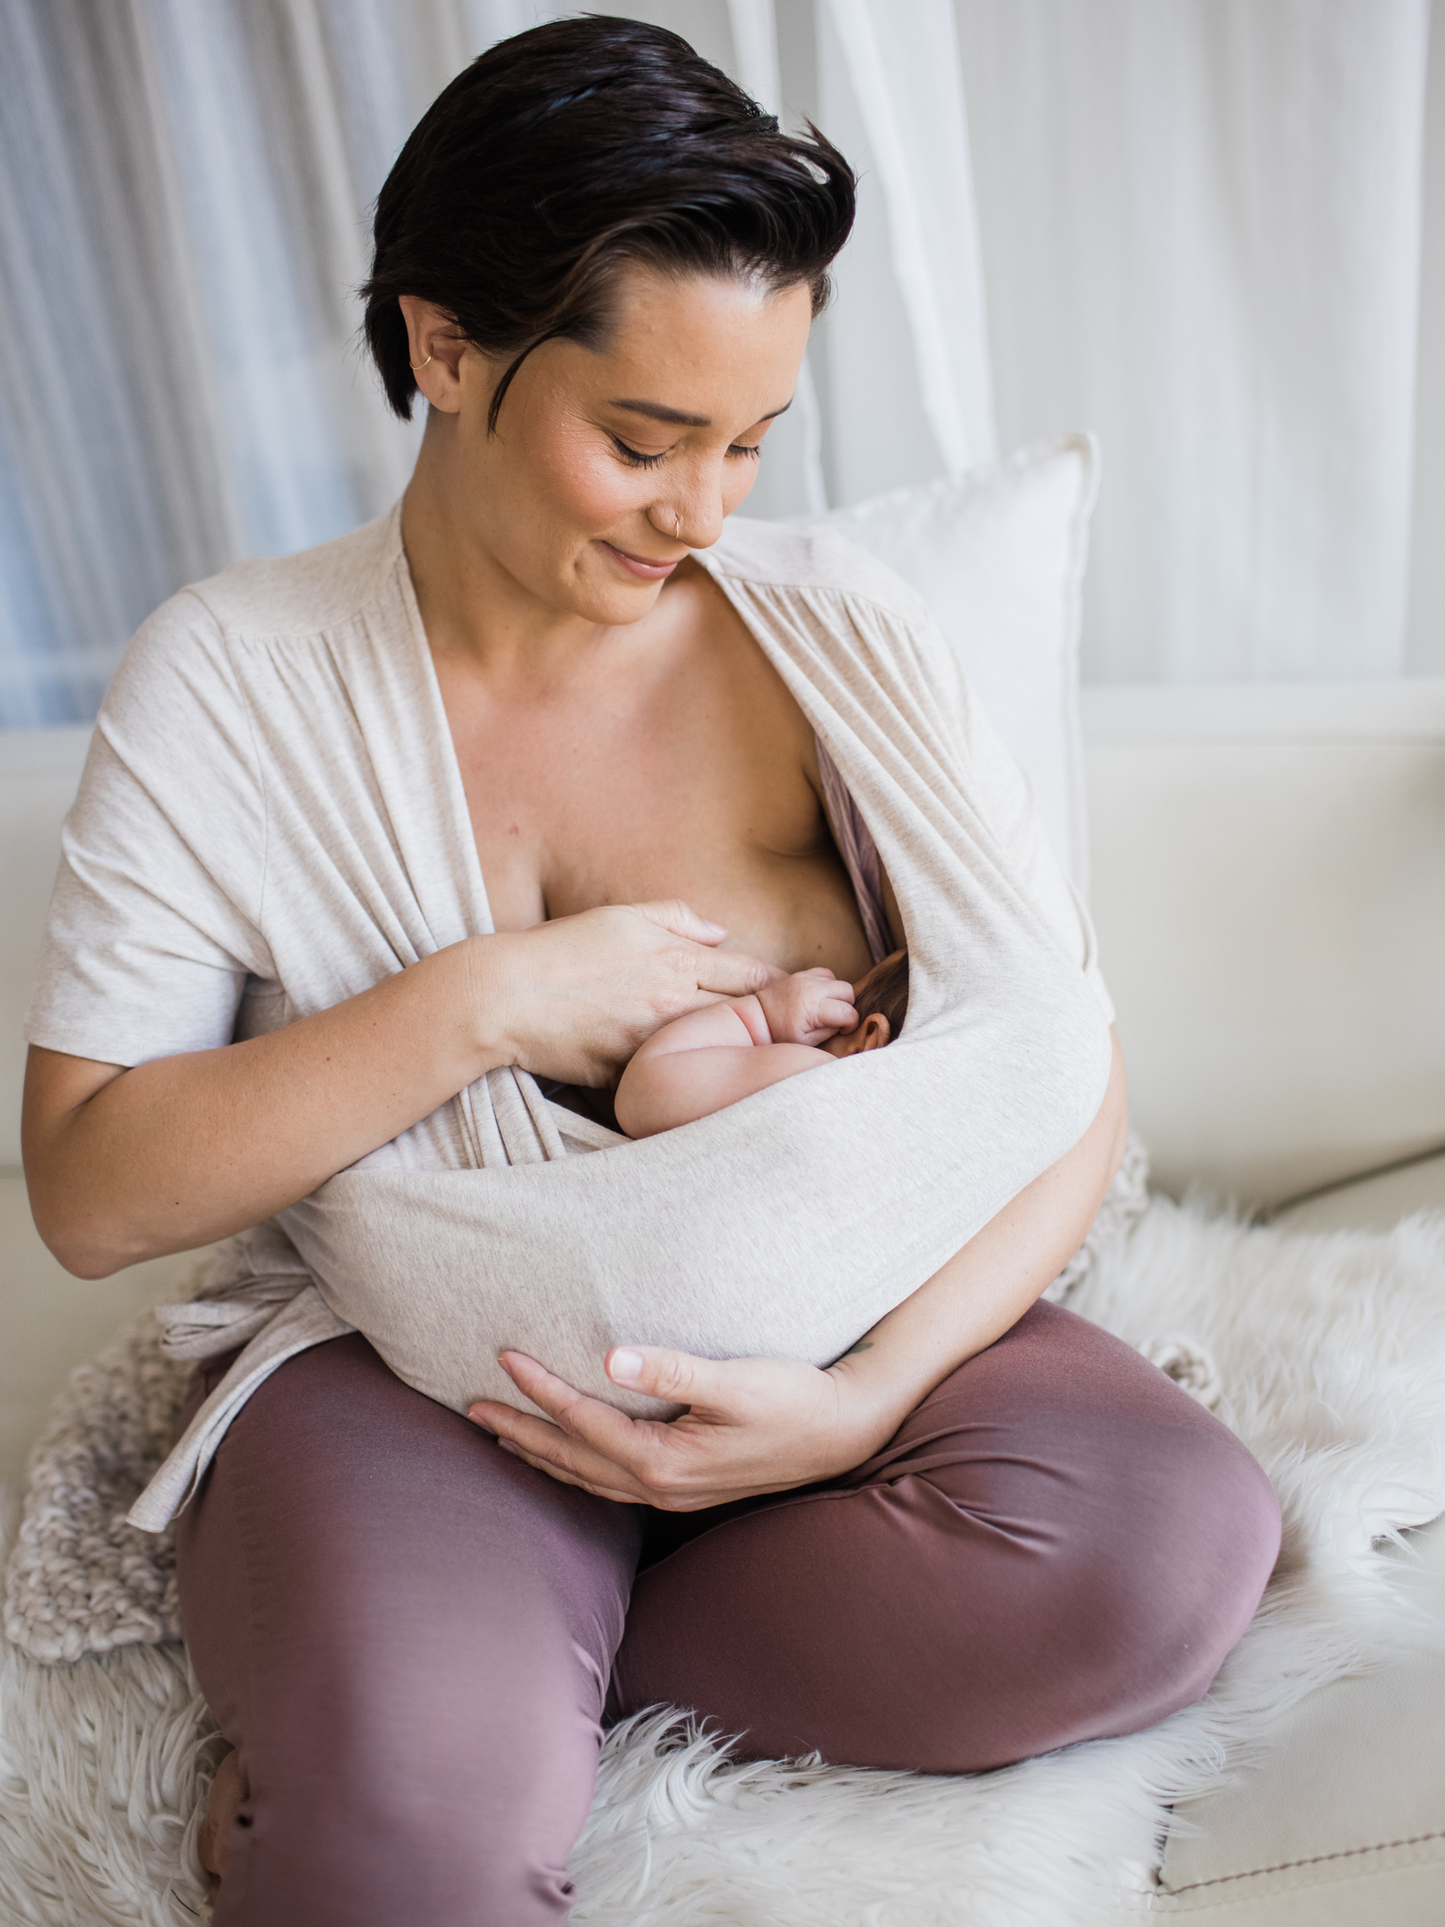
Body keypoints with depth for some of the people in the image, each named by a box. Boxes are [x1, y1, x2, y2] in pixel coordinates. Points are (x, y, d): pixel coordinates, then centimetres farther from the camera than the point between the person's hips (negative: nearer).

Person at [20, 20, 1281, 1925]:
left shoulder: (839, 646, -4)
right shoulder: (226, 677, -5)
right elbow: (89, 1194, -7)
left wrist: (869, 1394, -21)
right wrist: (479, 1005, -19)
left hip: (814, 1326, 4)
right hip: (404, 1354, -3)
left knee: (1173, 1544, -25)